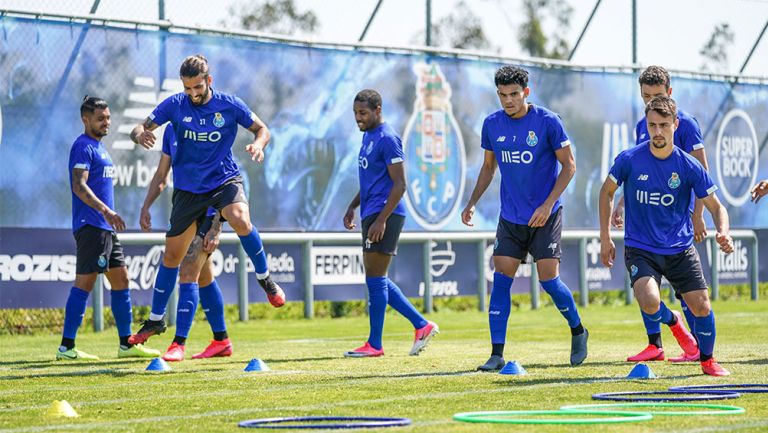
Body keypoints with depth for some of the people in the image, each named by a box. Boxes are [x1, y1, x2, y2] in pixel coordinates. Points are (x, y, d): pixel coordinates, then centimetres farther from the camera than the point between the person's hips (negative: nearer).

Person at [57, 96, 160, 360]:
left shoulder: (99, 146, 20)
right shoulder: (83, 146, -10)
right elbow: (79, 185, -21)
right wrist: (105, 210, -31)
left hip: (105, 228, 10)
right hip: (91, 226, -10)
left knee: (121, 280, 10)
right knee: (85, 282, -11)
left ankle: (126, 344, 14)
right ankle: (66, 347, -10)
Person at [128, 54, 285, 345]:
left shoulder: (229, 105, -8)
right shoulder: (175, 105, -5)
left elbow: (262, 129, 3)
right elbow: (140, 129, -4)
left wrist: (258, 144, -20)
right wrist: (140, 136, -29)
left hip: (225, 179, -2)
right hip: (188, 188, 2)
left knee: (240, 220, -34)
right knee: (171, 256, 5)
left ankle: (265, 279, -11)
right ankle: (155, 320, 22)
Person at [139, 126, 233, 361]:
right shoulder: (171, 130, 6)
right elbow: (161, 175, 17)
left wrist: (215, 229, -20)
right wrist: (146, 207, 6)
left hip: (207, 214, -7)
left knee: (188, 273, -14)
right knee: (204, 277, 13)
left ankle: (179, 344, -14)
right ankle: (221, 341, 23)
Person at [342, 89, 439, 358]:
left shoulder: (387, 139, -13)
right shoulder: (368, 136, 17)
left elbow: (399, 185, -18)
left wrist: (381, 220, -22)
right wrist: (353, 207, 20)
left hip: (384, 215, -10)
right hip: (371, 214, 10)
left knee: (375, 279, -7)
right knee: (377, 280, 11)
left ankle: (374, 344, -2)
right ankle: (422, 325, 14)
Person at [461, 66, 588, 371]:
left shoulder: (547, 122, -11)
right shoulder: (492, 124, 2)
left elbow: (569, 165, -6)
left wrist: (548, 204, -16)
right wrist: (472, 203, 6)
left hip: (545, 216, -4)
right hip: (510, 217, 4)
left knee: (548, 279, -6)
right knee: (501, 279, -5)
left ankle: (578, 331, 22)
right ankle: (497, 354, -3)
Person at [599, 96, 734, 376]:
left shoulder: (689, 166, -8)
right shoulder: (629, 160, -9)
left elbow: (716, 207, 0)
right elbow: (607, 192, 8)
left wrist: (723, 233, -21)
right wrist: (605, 238, 5)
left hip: (680, 249, 1)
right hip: (640, 248, -1)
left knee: (701, 306, -5)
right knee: (649, 303, -26)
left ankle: (707, 360, 24)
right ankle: (672, 322, 12)